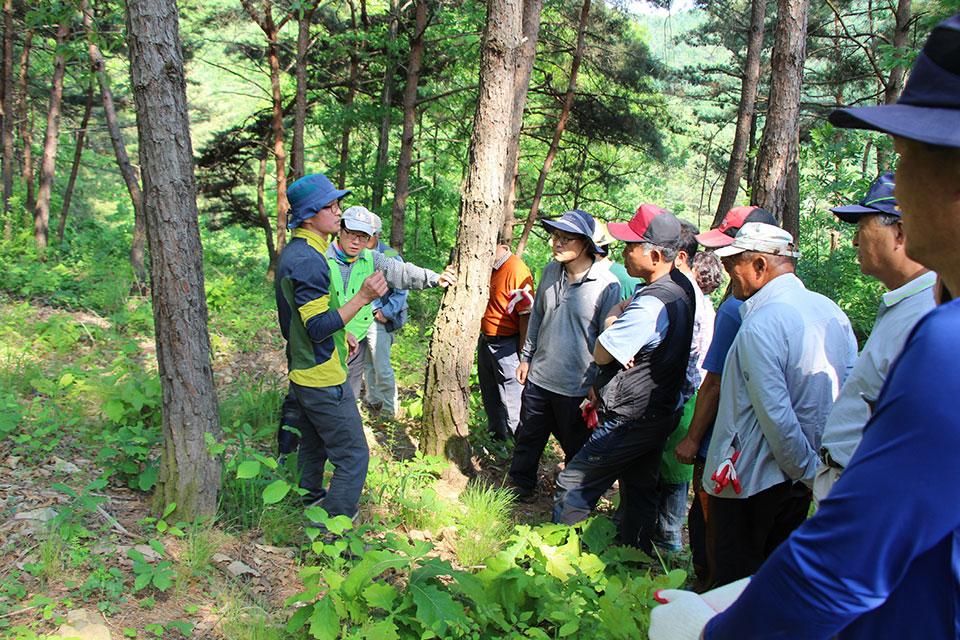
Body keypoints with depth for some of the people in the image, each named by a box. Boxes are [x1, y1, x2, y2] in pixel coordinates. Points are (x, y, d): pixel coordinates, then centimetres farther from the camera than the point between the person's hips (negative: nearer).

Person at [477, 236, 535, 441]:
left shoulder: (517, 271, -20)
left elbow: (526, 315, -19)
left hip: (507, 345, -8)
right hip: (485, 341, 8)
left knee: (512, 403, -2)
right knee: (490, 398, 20)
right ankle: (496, 438, 37)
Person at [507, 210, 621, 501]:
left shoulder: (607, 285, -16)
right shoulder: (550, 272, 0)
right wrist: (526, 357, 15)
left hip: (577, 387, -5)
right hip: (539, 377, 5)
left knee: (576, 446, 13)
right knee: (528, 436, 18)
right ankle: (521, 486, 39)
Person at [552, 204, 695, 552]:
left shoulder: (651, 305, -28)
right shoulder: (683, 286, 3)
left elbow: (602, 353, -18)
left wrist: (613, 316, -1)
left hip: (631, 420, -10)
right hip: (660, 413, 10)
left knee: (573, 487, 0)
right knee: (639, 493, 20)